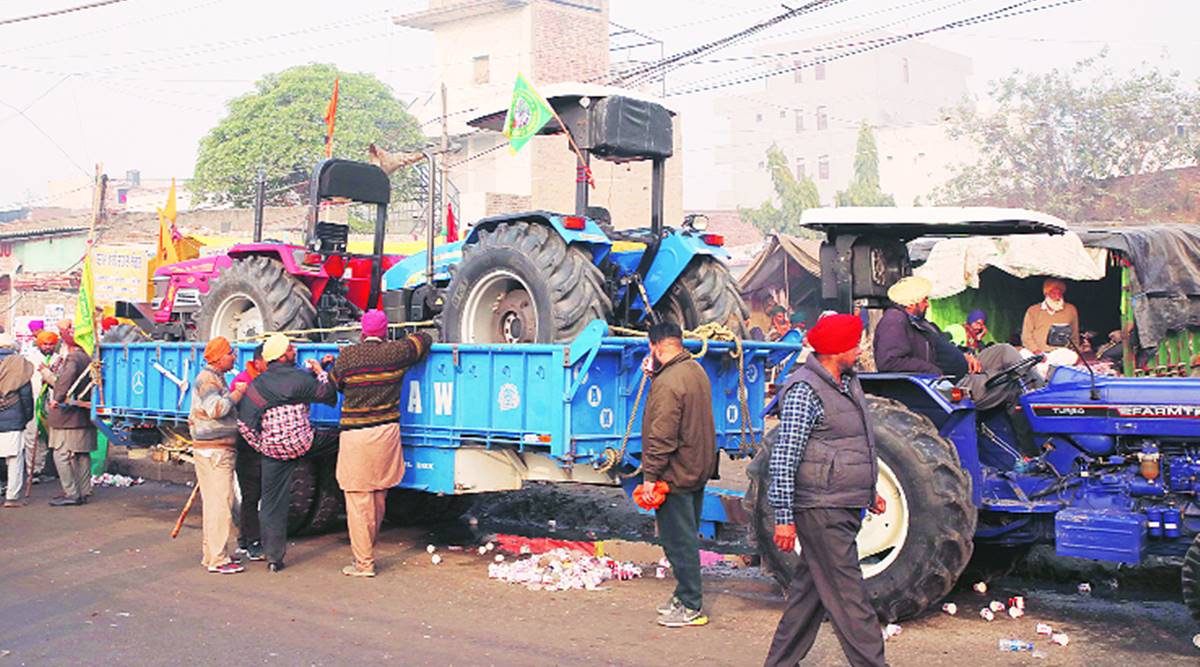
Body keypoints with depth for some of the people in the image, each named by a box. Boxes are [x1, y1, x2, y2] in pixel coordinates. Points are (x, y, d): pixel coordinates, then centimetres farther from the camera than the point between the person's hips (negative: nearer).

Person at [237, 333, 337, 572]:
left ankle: (274, 557, 10)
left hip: (272, 451, 4)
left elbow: (244, 424, 3)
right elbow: (329, 397, 2)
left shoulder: (257, 385, 4)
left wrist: (261, 445, 15)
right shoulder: (299, 378, -7)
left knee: (272, 503, 9)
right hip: (302, 444, -4)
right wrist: (320, 372, 16)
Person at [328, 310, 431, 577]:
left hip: (356, 435, -3)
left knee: (358, 500, 1)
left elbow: (333, 385, 9)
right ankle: (367, 550, 29)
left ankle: (363, 562, 3)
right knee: (379, 499, 16)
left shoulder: (348, 356, -7)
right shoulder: (396, 353, -1)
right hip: (387, 432, 4)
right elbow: (424, 339, 18)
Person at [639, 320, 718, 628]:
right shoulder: (697, 372, 10)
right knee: (687, 538, 18)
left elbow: (661, 436, -24)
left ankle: (691, 607, 3)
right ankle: (685, 596, 27)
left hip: (675, 475, -10)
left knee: (679, 541, -2)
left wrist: (650, 476, -18)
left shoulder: (668, 382, -21)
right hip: (699, 471, 10)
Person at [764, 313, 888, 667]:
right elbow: (784, 458, -17)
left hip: (844, 509, 9)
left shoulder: (848, 383, 14)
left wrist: (869, 494, 26)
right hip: (821, 509, -9)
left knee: (810, 590, 15)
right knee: (848, 597, -4)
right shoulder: (804, 391, -15)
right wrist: (784, 517, -19)